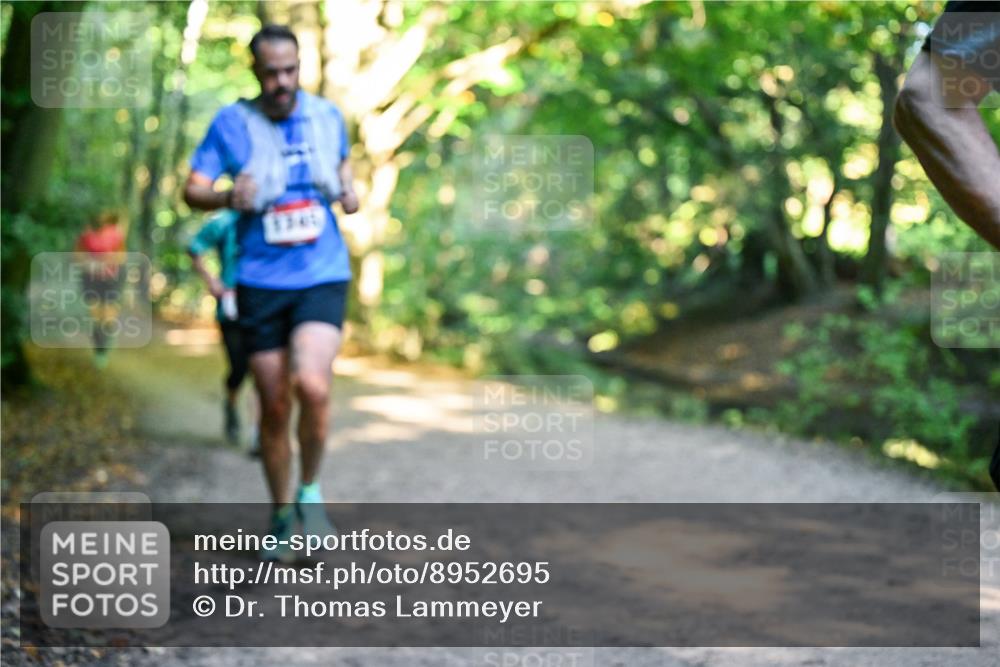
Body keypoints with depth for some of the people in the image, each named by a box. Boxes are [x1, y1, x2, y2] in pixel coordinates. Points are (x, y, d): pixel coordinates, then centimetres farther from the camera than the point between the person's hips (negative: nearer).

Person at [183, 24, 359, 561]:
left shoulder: (328, 116, 6)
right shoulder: (232, 123, -1)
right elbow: (193, 190, -1)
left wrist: (349, 191, 2)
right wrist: (227, 197, -23)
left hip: (323, 278, 0)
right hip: (261, 282, 0)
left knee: (312, 384, -23)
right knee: (274, 406, 4)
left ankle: (310, 492, 0)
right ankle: (282, 517, 23)